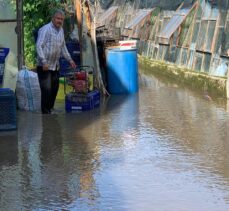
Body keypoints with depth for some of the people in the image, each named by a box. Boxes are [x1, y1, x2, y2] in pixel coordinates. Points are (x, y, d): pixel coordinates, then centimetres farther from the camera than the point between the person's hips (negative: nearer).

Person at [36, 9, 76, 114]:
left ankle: (50, 109, 27)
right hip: (44, 66, -8)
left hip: (55, 66, 8)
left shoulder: (61, 30, 12)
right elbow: (39, 46, -20)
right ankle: (45, 113, -2)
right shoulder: (45, 29, -14)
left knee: (54, 88, 14)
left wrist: (69, 59, 20)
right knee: (47, 90, -9)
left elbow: (63, 47, 24)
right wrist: (44, 62, -27)